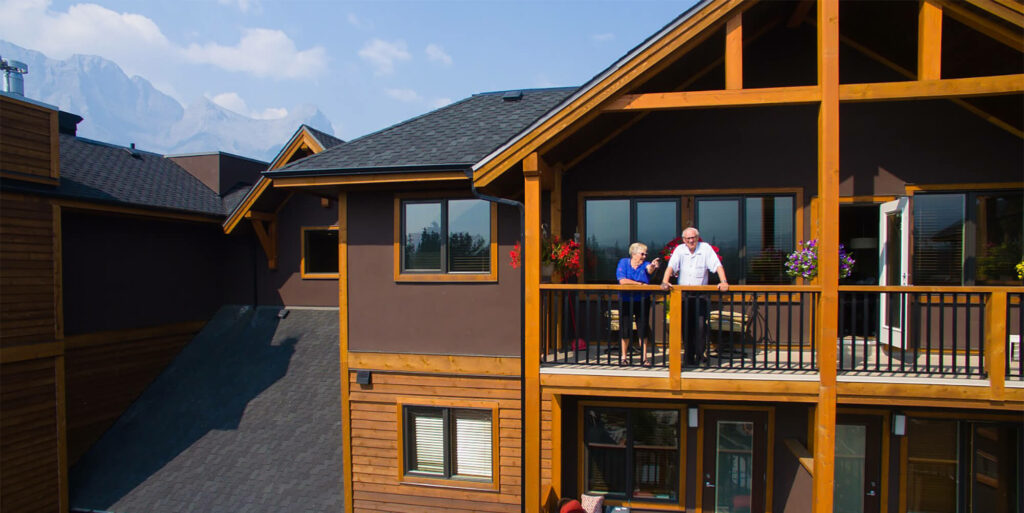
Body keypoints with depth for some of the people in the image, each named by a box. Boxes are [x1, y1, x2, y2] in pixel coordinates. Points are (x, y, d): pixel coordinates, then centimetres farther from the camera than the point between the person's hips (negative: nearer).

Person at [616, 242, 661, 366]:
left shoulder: (645, 265, -4)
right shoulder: (623, 262, -4)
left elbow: (649, 269, -29)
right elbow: (622, 281, -15)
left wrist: (653, 266, -54)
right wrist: (640, 284, -14)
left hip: (642, 301, 1)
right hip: (625, 301, -1)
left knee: (643, 329, 2)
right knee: (625, 329, 5)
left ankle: (644, 357, 12)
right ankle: (623, 357, 19)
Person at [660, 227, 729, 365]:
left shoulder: (706, 248, -3)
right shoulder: (680, 250, 1)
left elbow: (718, 265, -8)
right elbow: (671, 266, -9)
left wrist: (724, 282, -23)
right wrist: (665, 282, -25)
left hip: (700, 294, -1)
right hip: (683, 294, 1)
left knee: (701, 325, -10)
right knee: (686, 326, 4)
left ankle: (700, 354, 6)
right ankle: (689, 357, 14)